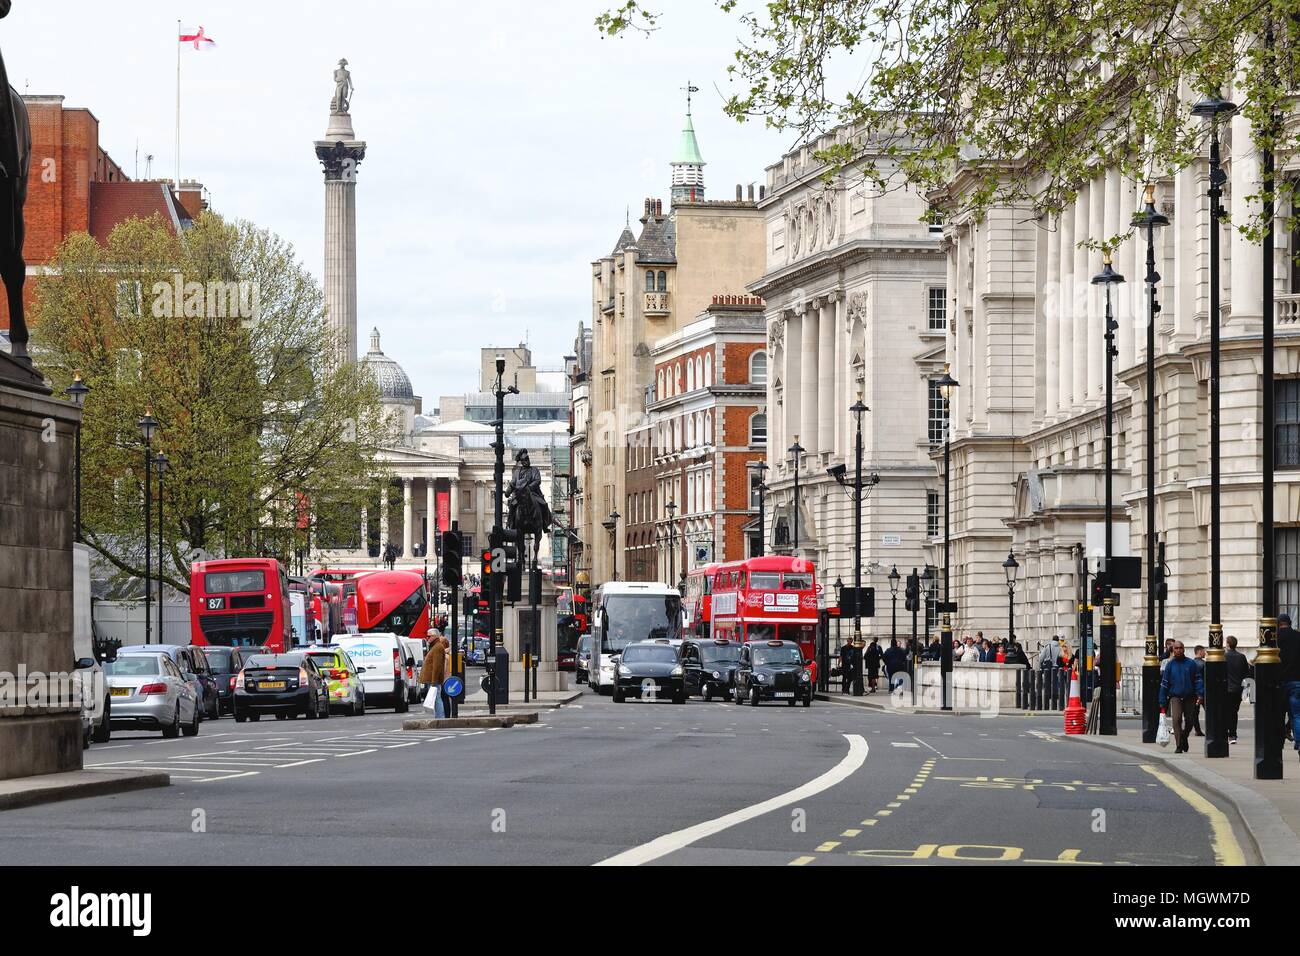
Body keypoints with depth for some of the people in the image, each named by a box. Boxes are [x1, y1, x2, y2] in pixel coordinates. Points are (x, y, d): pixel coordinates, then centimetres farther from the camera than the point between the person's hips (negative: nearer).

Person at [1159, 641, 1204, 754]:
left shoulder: (1191, 663, 2)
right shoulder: (1170, 665, 4)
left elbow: (1198, 680, 5)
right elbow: (1164, 683, 7)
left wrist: (1200, 694, -10)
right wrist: (1162, 702, 4)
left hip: (1189, 697, 1)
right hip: (1175, 697, -1)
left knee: (1189, 722, 8)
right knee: (1176, 719, -19)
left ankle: (1184, 738, 37)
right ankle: (1179, 746, -15)